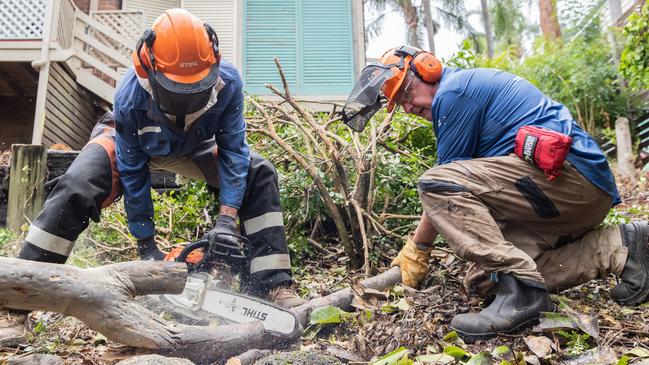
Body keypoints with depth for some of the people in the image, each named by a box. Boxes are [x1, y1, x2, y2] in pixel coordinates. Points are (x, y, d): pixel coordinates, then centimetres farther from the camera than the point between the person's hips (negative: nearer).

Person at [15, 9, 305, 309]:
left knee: (259, 173, -15)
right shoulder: (130, 99, -38)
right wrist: (146, 245, -21)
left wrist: (226, 220, -36)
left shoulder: (227, 83, -35)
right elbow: (133, 174, -26)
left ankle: (270, 284, -13)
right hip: (130, 143, -2)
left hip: (192, 146, 2)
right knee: (76, 187, -28)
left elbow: (232, 150, -27)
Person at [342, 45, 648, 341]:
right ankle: (619, 246, 4)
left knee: (439, 183, -20)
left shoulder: (452, 92, -7)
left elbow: (441, 186, -6)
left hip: (569, 169, -11)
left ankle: (521, 289, -24)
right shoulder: (470, 85, 25)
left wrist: (417, 248, 5)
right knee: (484, 278, 2)